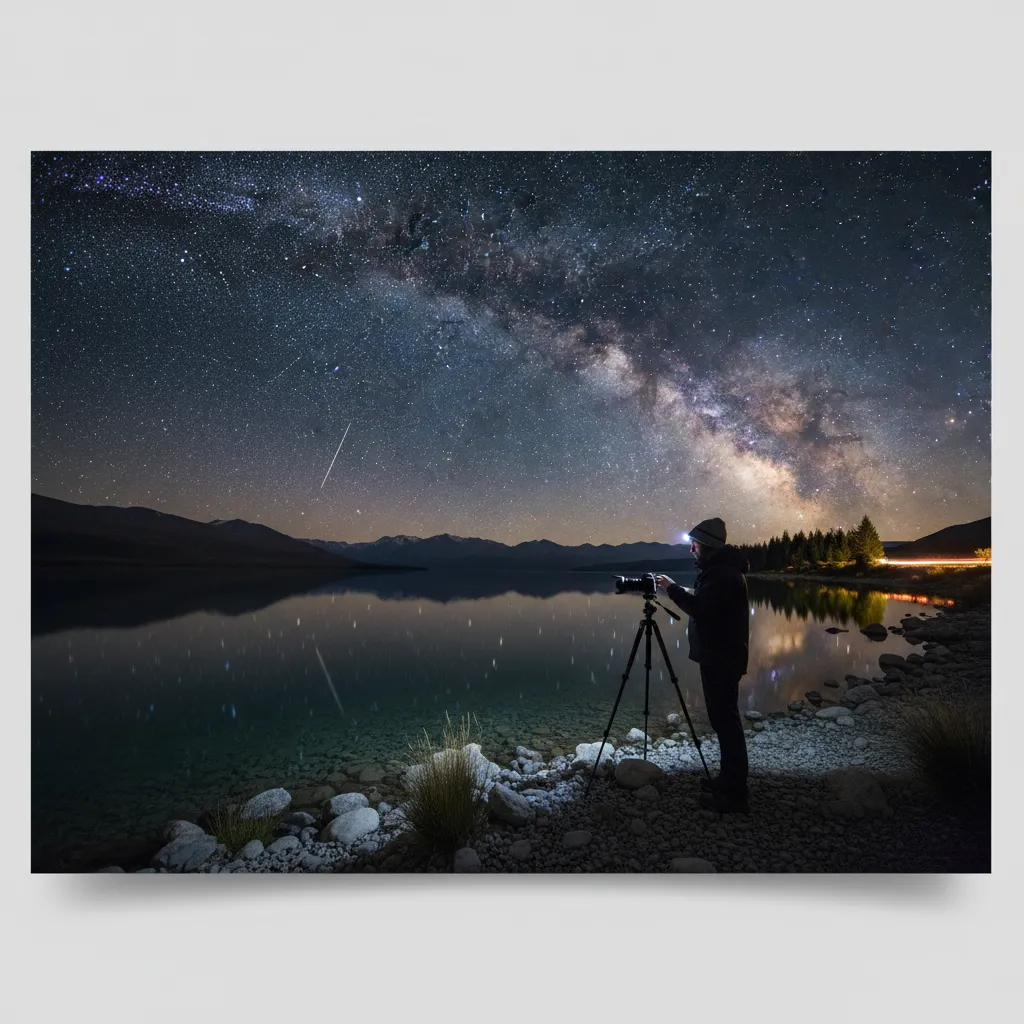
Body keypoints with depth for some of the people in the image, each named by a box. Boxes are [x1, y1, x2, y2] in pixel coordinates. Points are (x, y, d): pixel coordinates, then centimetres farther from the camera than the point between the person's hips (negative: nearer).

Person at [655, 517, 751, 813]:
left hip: (722, 660, -11)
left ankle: (734, 794, 2)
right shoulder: (718, 569, 14)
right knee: (723, 719, 16)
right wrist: (680, 591, 9)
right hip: (717, 657, 11)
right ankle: (729, 781, 26)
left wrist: (672, 588, -17)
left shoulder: (724, 573, -19)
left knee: (726, 721, -5)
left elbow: (701, 608, -26)